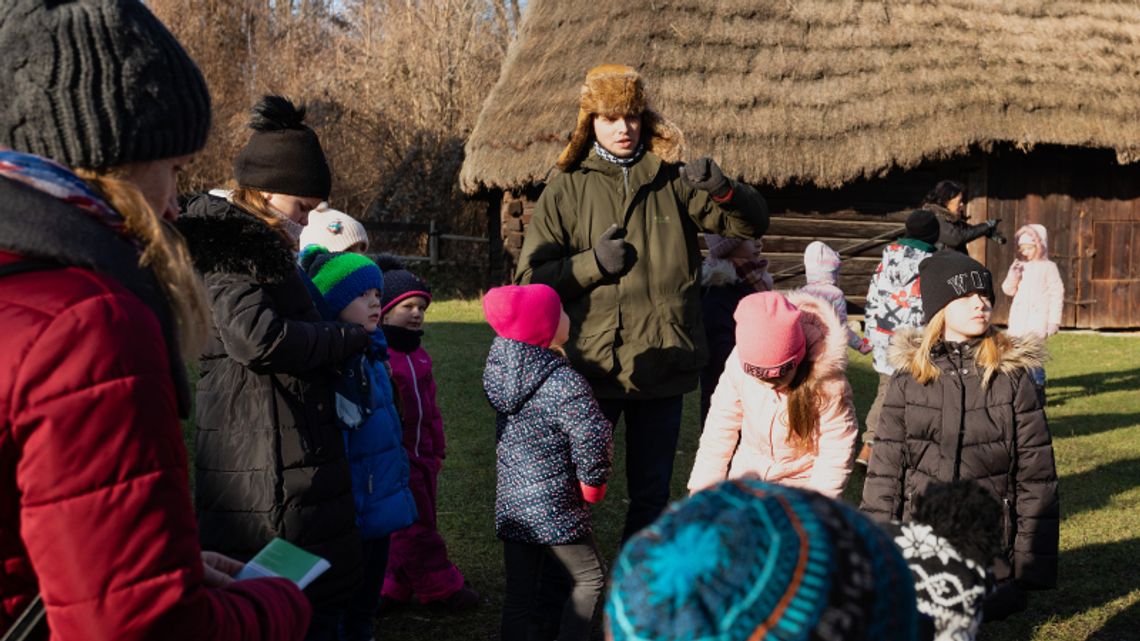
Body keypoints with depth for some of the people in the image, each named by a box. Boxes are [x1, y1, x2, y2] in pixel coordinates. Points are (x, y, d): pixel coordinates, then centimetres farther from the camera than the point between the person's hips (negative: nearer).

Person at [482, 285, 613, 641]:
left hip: (510, 504, 6)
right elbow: (593, 438, -27)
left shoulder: (500, 367, 0)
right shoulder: (564, 383, -21)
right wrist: (592, 483, -10)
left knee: (518, 596, 14)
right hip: (554, 508, -6)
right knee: (590, 578, 15)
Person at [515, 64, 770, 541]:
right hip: (592, 364, -2)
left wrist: (723, 189, -15)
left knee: (652, 490, 14)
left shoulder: (672, 181, 5)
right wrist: (591, 263, -15)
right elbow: (530, 277, 0)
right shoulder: (568, 190, 2)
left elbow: (753, 224, 5)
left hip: (663, 362, 2)